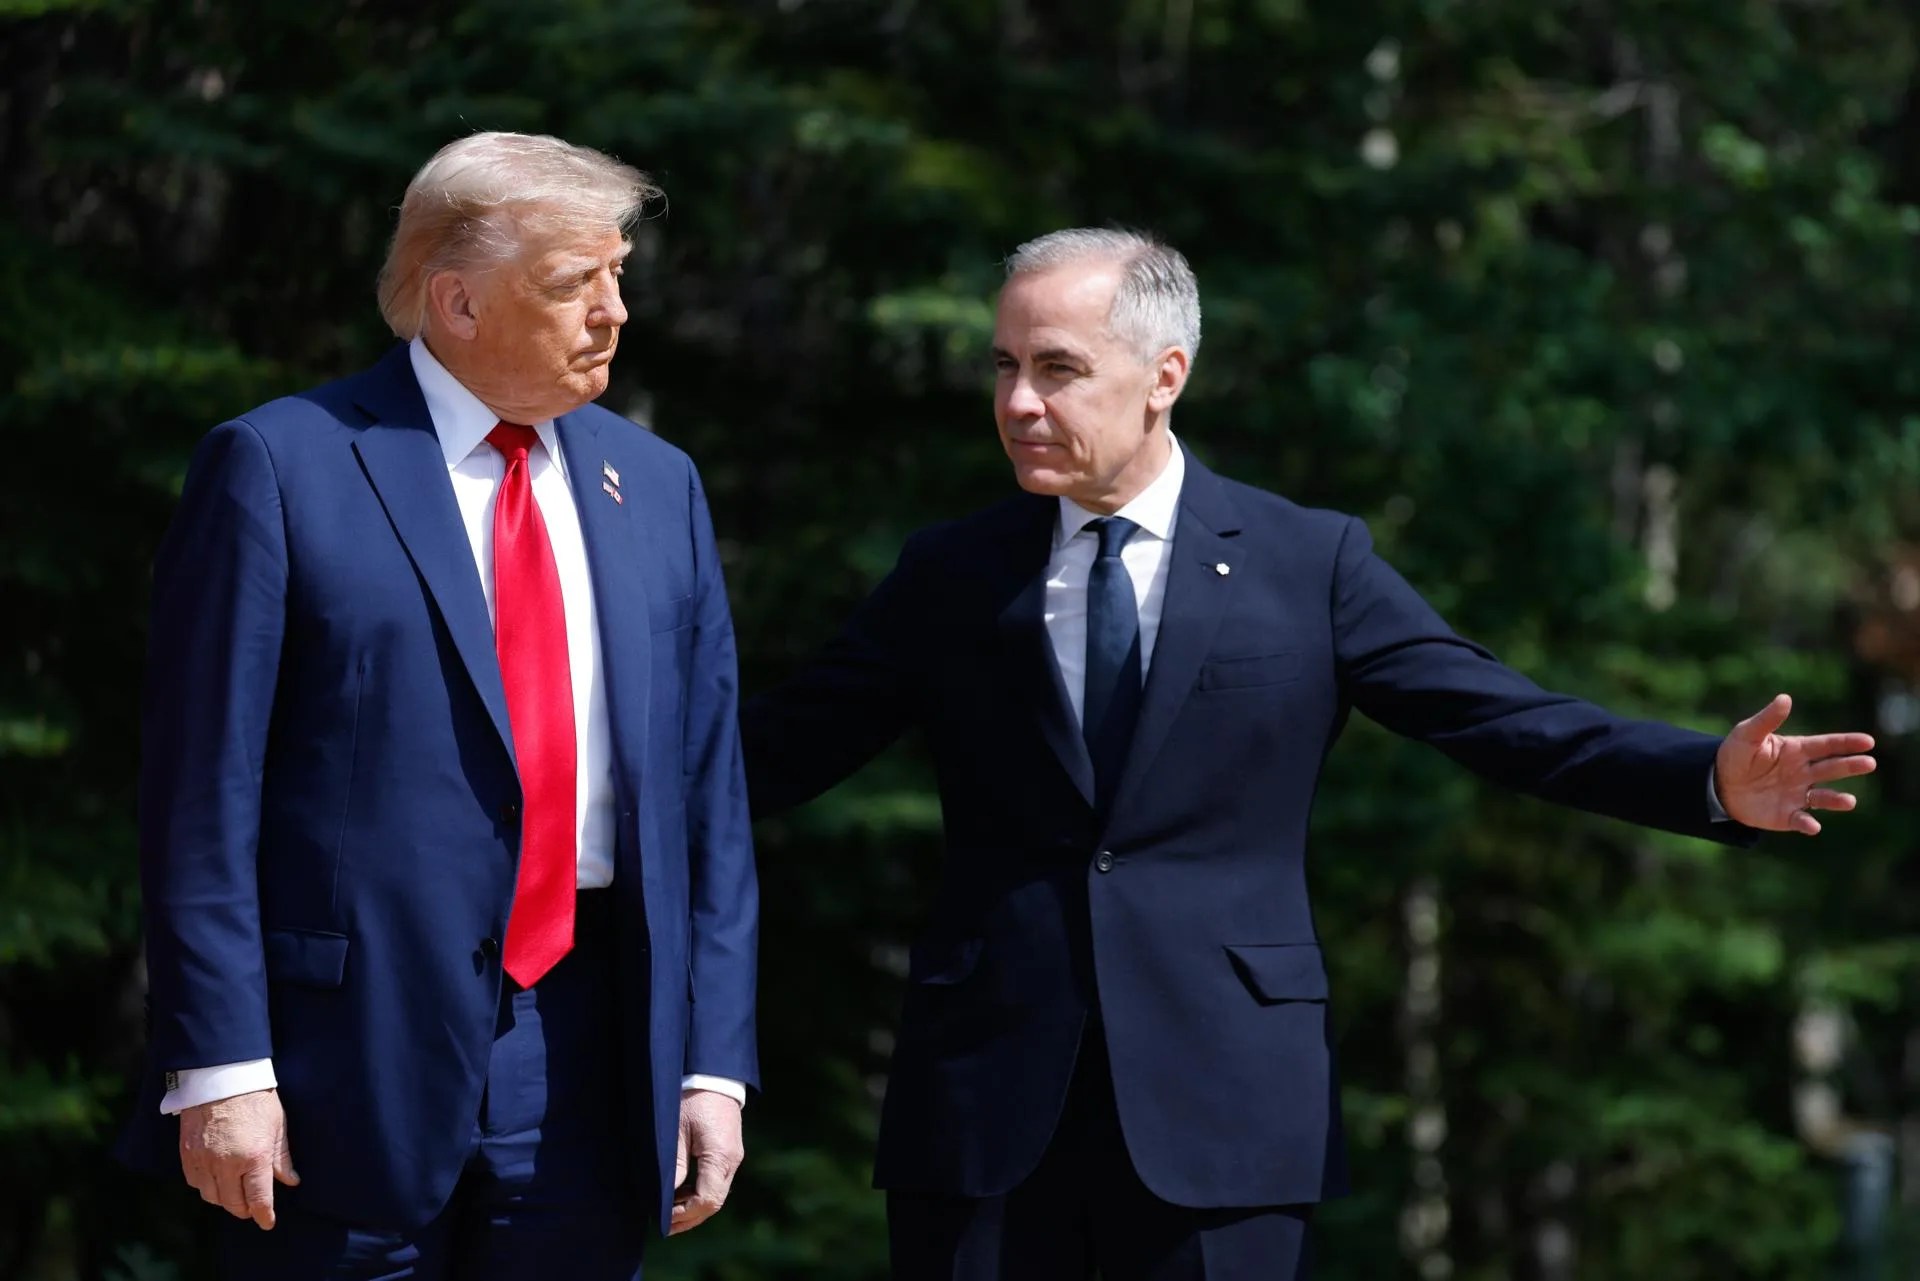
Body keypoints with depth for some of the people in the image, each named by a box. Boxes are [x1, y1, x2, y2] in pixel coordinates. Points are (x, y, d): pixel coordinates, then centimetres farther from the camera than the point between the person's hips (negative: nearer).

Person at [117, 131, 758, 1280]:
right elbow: (204, 793, -6)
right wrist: (219, 1068, -12)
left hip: (587, 1070, 4)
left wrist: (714, 1063, 6)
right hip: (356, 1052, -4)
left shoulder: (656, 486, 12)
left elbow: (706, 792, 12)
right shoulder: (279, 468, -3)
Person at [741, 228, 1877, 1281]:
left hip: (1223, 1103, -1)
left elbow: (1508, 721, -1)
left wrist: (1716, 780, -15)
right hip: (985, 1098, 1)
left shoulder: (1310, 564, 4)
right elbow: (775, 749, 7)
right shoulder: (951, 578, 9)